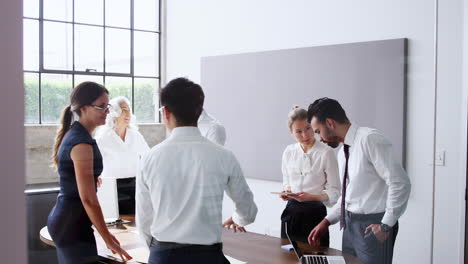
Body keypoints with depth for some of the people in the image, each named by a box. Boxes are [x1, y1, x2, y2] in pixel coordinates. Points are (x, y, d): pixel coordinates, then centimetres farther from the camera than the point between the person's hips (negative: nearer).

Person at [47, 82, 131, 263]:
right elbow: (88, 198, -22)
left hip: (63, 217, 10)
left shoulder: (73, 135, 11)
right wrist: (108, 239, -18)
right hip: (73, 223, -10)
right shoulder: (82, 142, -19)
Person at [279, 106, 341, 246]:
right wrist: (287, 191, -4)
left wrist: (311, 197, -23)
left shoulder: (326, 153, -10)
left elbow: (334, 192, -8)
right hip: (291, 212, 4)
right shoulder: (289, 152, 6)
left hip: (315, 213, -4)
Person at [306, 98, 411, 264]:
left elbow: (400, 183, -20)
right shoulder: (343, 152, 10)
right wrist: (327, 221, 12)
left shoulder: (370, 139, -17)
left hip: (372, 226, -8)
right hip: (350, 225, 8)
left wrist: (386, 226, -17)